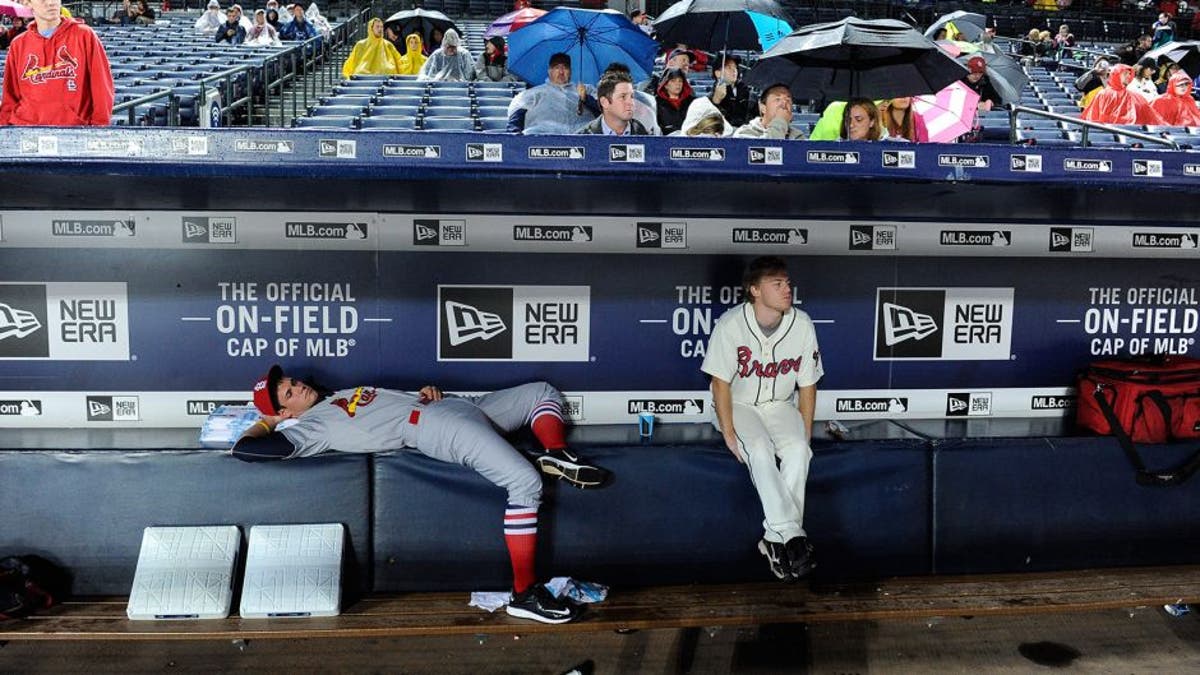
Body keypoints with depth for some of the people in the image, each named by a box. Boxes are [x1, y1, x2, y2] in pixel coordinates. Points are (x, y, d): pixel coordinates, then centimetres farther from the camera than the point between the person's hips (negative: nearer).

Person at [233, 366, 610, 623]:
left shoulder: (341, 395, 24)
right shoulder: (309, 427, -1)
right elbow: (244, 449, -13)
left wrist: (425, 389, 8)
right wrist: (266, 422, 8)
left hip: (458, 406, 9)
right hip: (439, 426, -9)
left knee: (543, 392, 18)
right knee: (526, 483, -28)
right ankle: (524, 593, -24)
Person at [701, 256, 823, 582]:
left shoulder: (802, 325, -10)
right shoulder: (730, 324, -19)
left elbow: (807, 385, -1)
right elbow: (721, 382, -12)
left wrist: (805, 434, -4)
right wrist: (729, 433, -17)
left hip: (782, 405, 3)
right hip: (739, 405, -2)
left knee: (797, 450, -27)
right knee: (760, 450, -31)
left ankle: (775, 538, -26)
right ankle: (792, 536, -34)